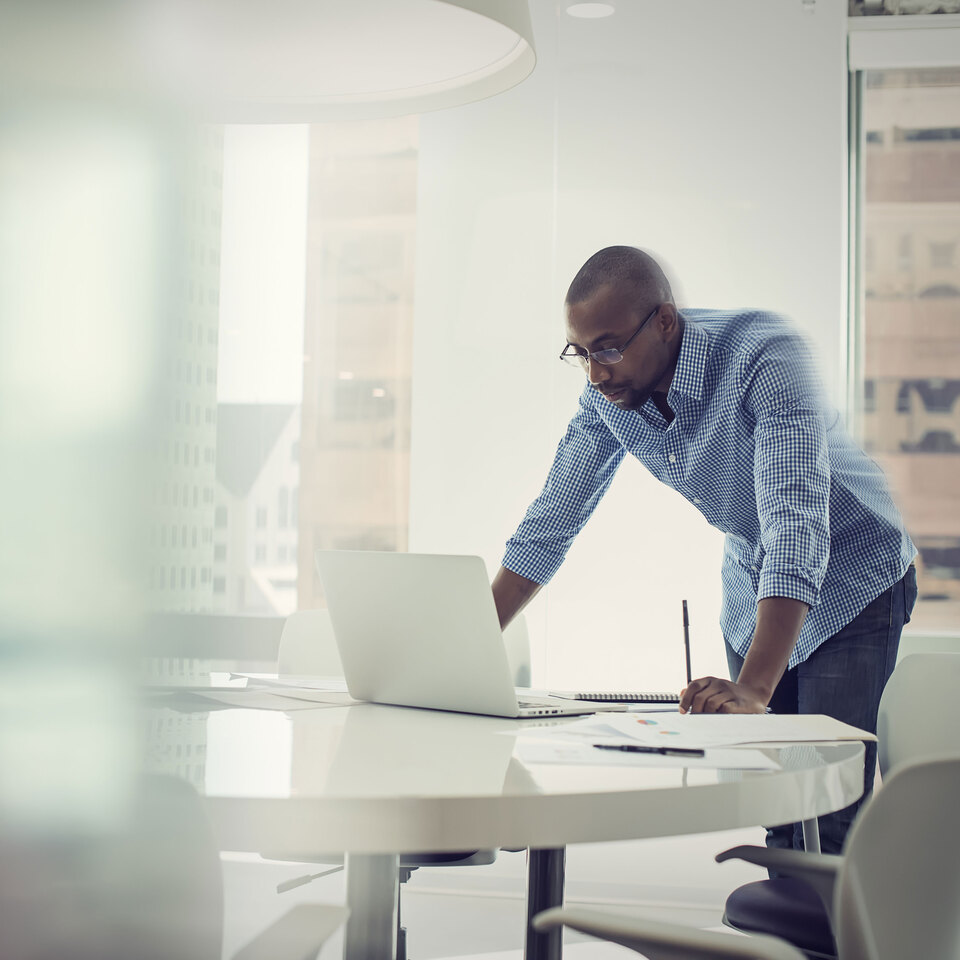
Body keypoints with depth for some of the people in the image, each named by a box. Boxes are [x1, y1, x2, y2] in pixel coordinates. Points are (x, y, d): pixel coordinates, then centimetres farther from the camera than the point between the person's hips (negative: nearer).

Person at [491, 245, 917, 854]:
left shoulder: (764, 358, -32)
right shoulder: (608, 397, -12)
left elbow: (798, 528, -41)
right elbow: (548, 527, -5)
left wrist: (753, 689, -51)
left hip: (850, 581, -5)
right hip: (751, 587, 6)